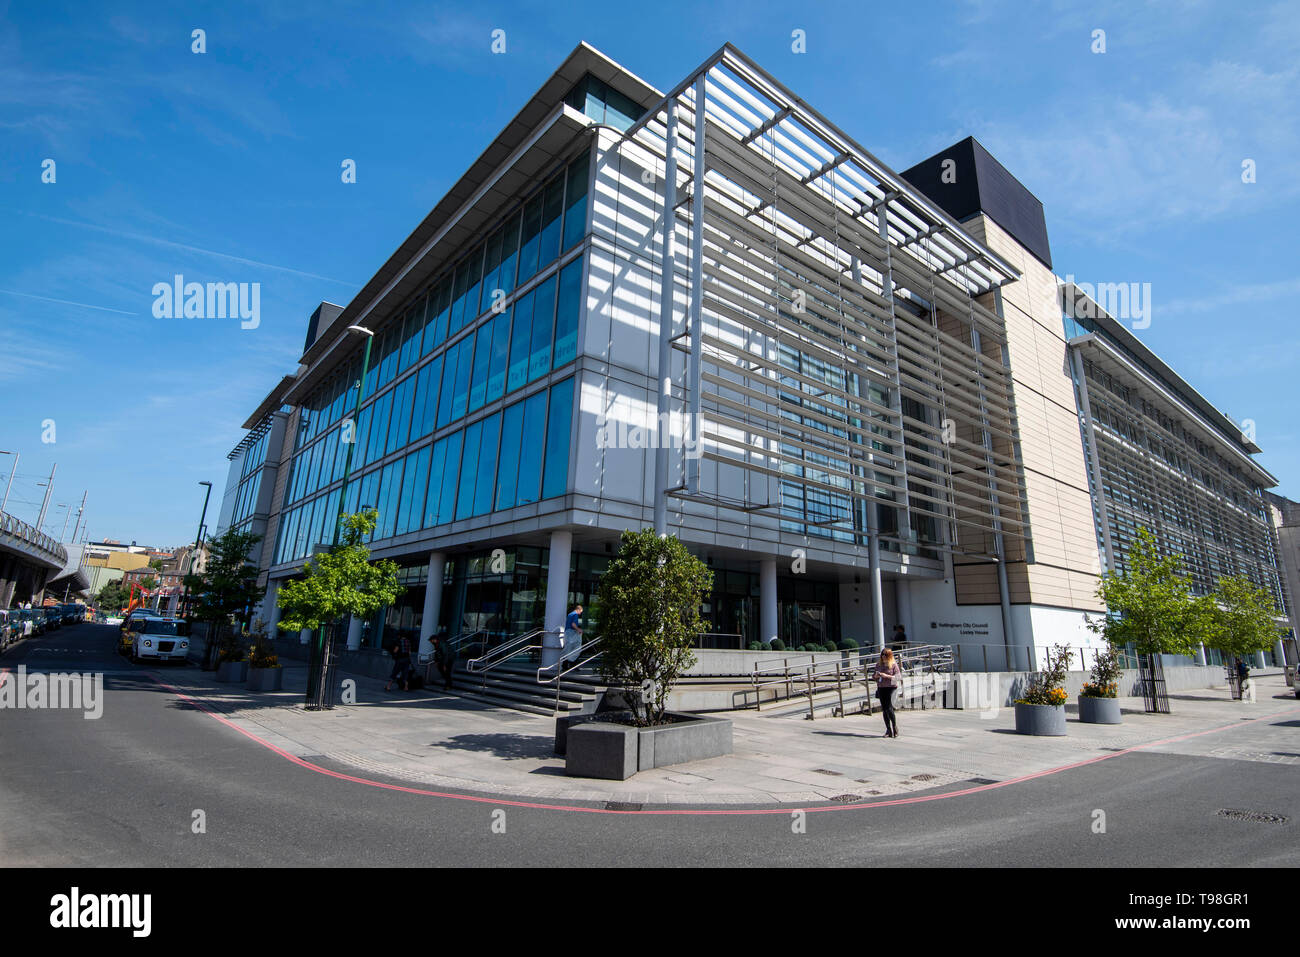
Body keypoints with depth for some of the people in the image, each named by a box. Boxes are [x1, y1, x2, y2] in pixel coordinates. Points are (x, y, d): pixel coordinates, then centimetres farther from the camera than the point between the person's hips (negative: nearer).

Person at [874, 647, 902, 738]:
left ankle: (895, 727, 6)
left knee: (889, 708, -14)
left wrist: (887, 676, -18)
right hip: (881, 688, 5)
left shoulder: (894, 664, -3)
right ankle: (889, 730, 10)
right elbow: (875, 677, 20)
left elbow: (898, 676, -9)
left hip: (891, 687, -5)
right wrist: (876, 676, -3)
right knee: (884, 709, 4)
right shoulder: (878, 664, 11)